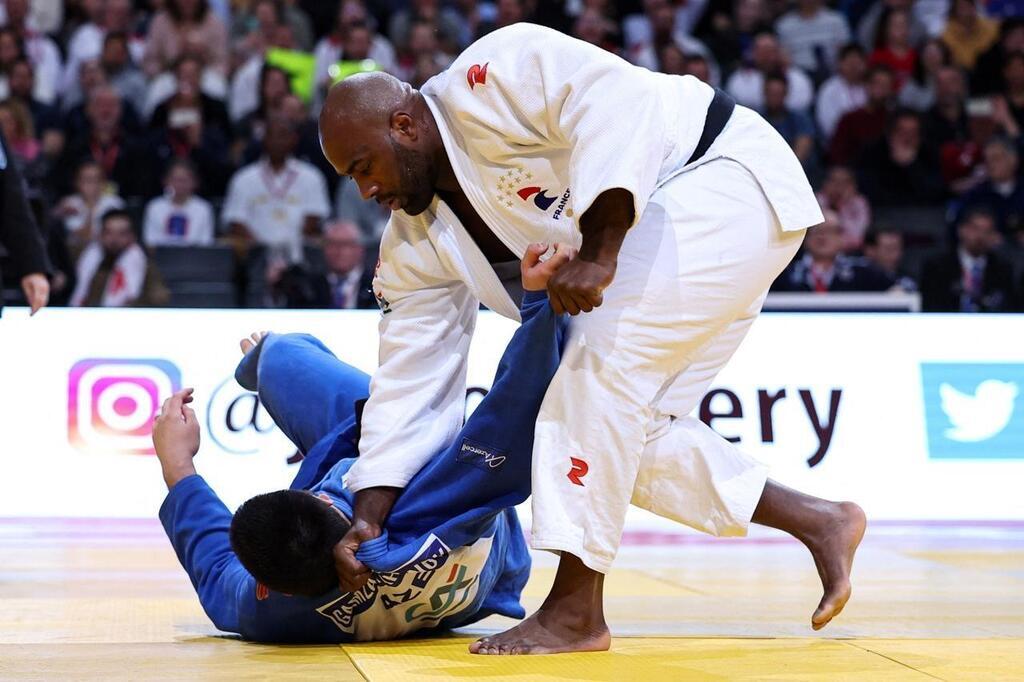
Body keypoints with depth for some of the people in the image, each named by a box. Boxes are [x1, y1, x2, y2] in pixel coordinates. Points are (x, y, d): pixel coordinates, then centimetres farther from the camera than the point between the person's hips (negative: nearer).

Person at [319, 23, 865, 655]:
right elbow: (410, 383, 3)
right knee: (629, 428, 2)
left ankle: (576, 611, -18)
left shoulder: (487, 80, -19)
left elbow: (621, 104, -30)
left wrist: (597, 252, -35)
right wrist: (368, 519, -4)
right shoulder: (417, 244, 4)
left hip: (729, 177, -9)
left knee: (605, 359, -22)